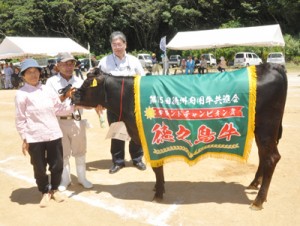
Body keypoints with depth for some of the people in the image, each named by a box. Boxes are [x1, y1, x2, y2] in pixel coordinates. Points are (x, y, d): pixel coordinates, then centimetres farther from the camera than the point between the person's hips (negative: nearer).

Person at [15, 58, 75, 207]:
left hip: (53, 134, 4)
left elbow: (59, 107, 13)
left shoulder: (46, 90, 7)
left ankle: (54, 189, 34)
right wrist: (24, 138, -6)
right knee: (39, 167, 8)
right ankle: (45, 192, 30)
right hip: (34, 138, -3)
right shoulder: (21, 94, -5)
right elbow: (20, 119, -5)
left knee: (57, 164, 11)